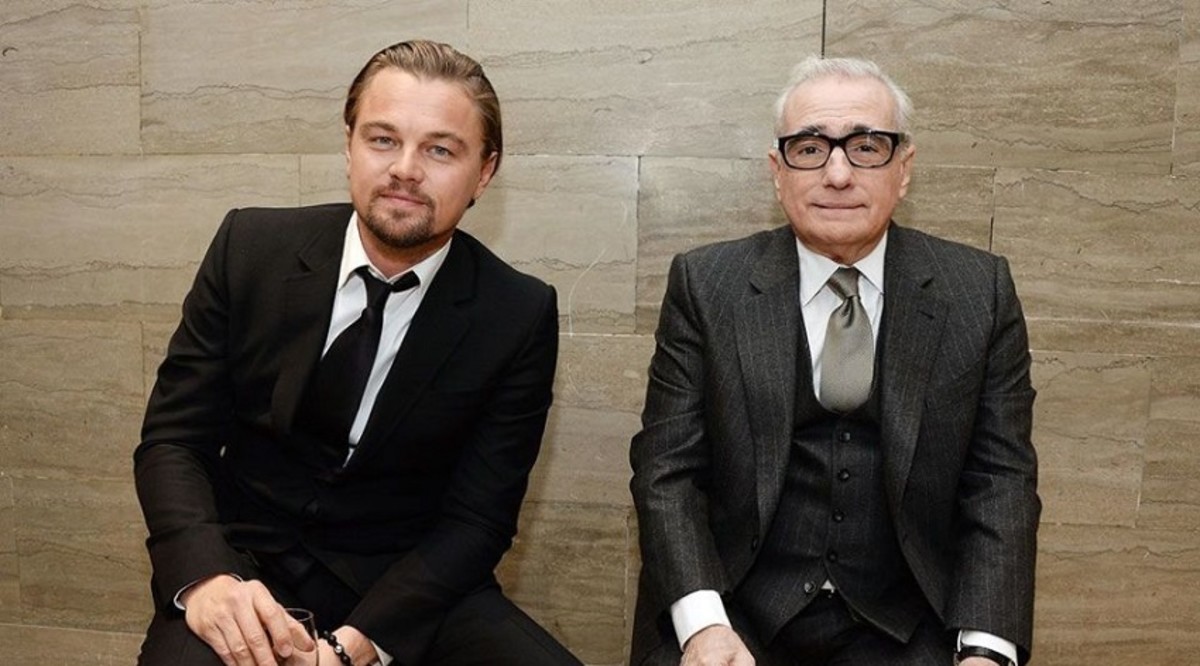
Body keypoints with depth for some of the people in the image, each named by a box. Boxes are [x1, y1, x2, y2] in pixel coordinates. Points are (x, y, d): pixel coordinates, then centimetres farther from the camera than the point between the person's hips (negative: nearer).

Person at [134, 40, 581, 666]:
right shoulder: (250, 247, -4)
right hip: (246, 564, -1)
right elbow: (172, 438, -1)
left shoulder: (520, 316, -8)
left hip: (411, 582, 1)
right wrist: (207, 575, -20)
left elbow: (476, 518, -7)